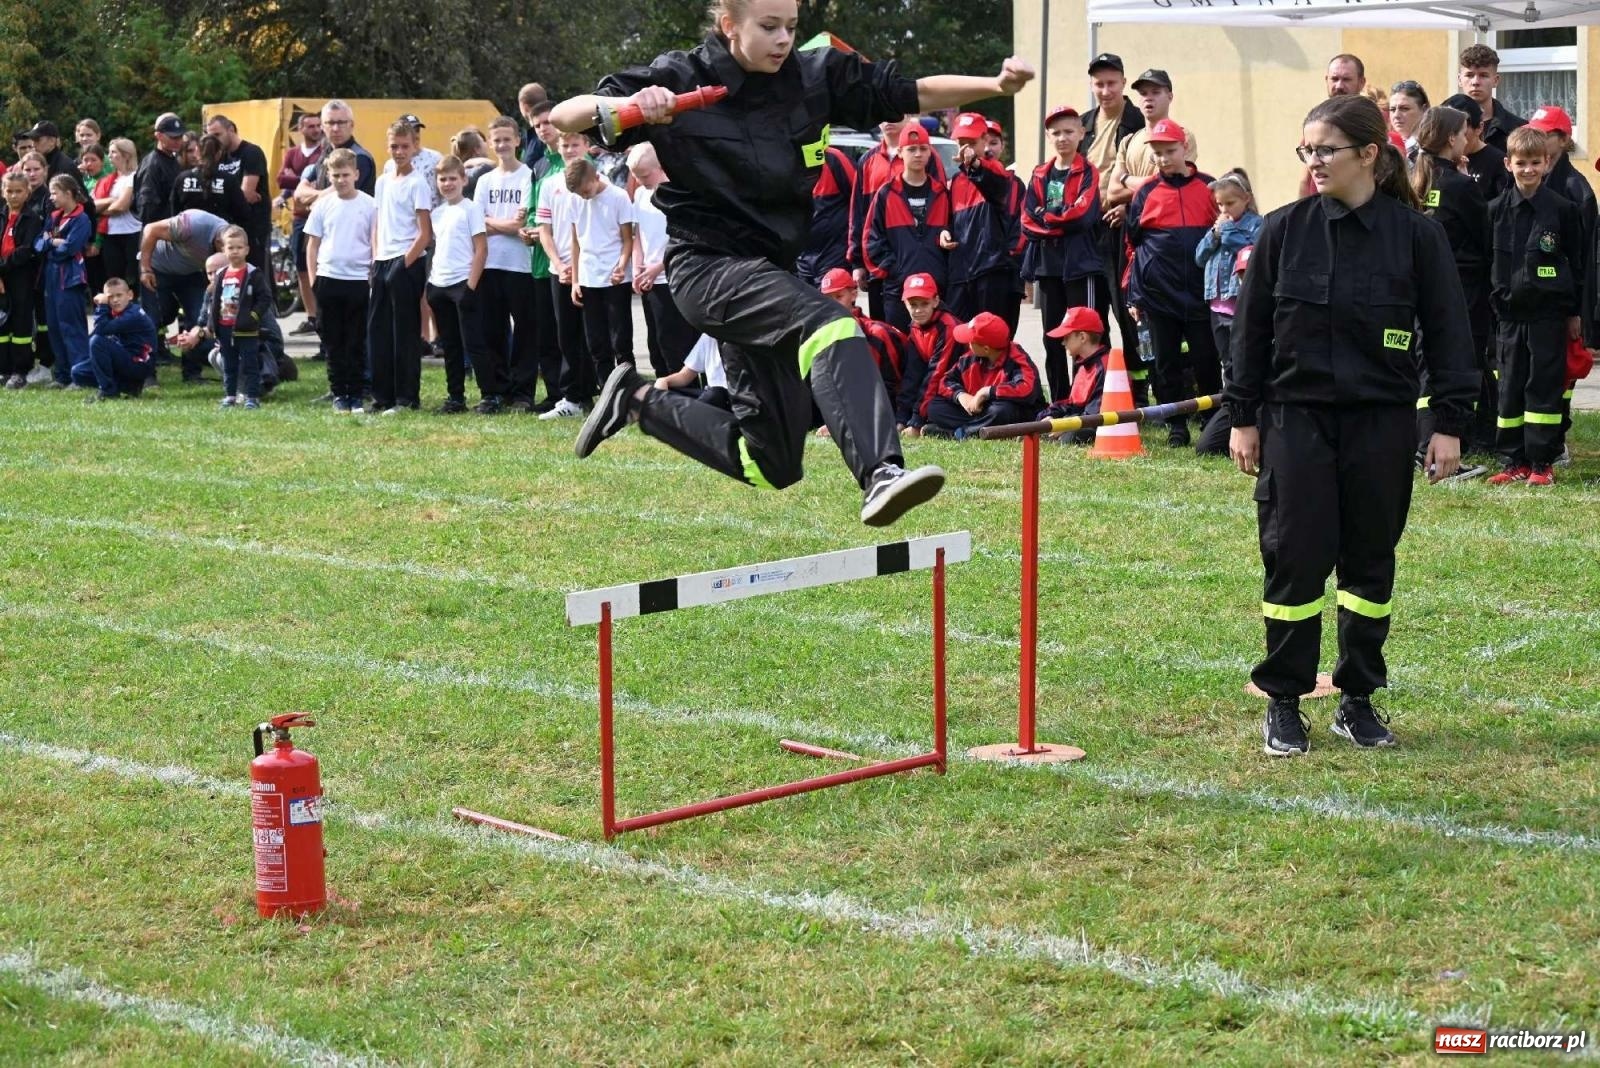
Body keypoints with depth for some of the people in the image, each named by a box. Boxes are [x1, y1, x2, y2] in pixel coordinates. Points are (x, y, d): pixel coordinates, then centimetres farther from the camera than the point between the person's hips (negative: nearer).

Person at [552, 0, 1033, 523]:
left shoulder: (815, 76, 1)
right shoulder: (678, 82, -10)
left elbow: (913, 93, 1)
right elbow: (564, 116, -15)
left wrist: (996, 85, -15)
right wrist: (632, 104, -35)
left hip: (772, 272, 7)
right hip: (709, 268, -7)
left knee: (772, 464, 10)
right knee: (828, 322, -35)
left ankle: (639, 401, 28)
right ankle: (880, 475, -49)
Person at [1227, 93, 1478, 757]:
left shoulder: (1416, 233, -3)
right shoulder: (1284, 230, 0)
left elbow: (1447, 331, 1)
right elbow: (1251, 328, 5)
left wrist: (1451, 422, -3)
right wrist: (1243, 417, 3)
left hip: (1381, 422, 0)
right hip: (1296, 417, 0)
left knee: (1370, 561, 8)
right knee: (1295, 559, -1)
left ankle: (1357, 699, 21)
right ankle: (1283, 702, 10)